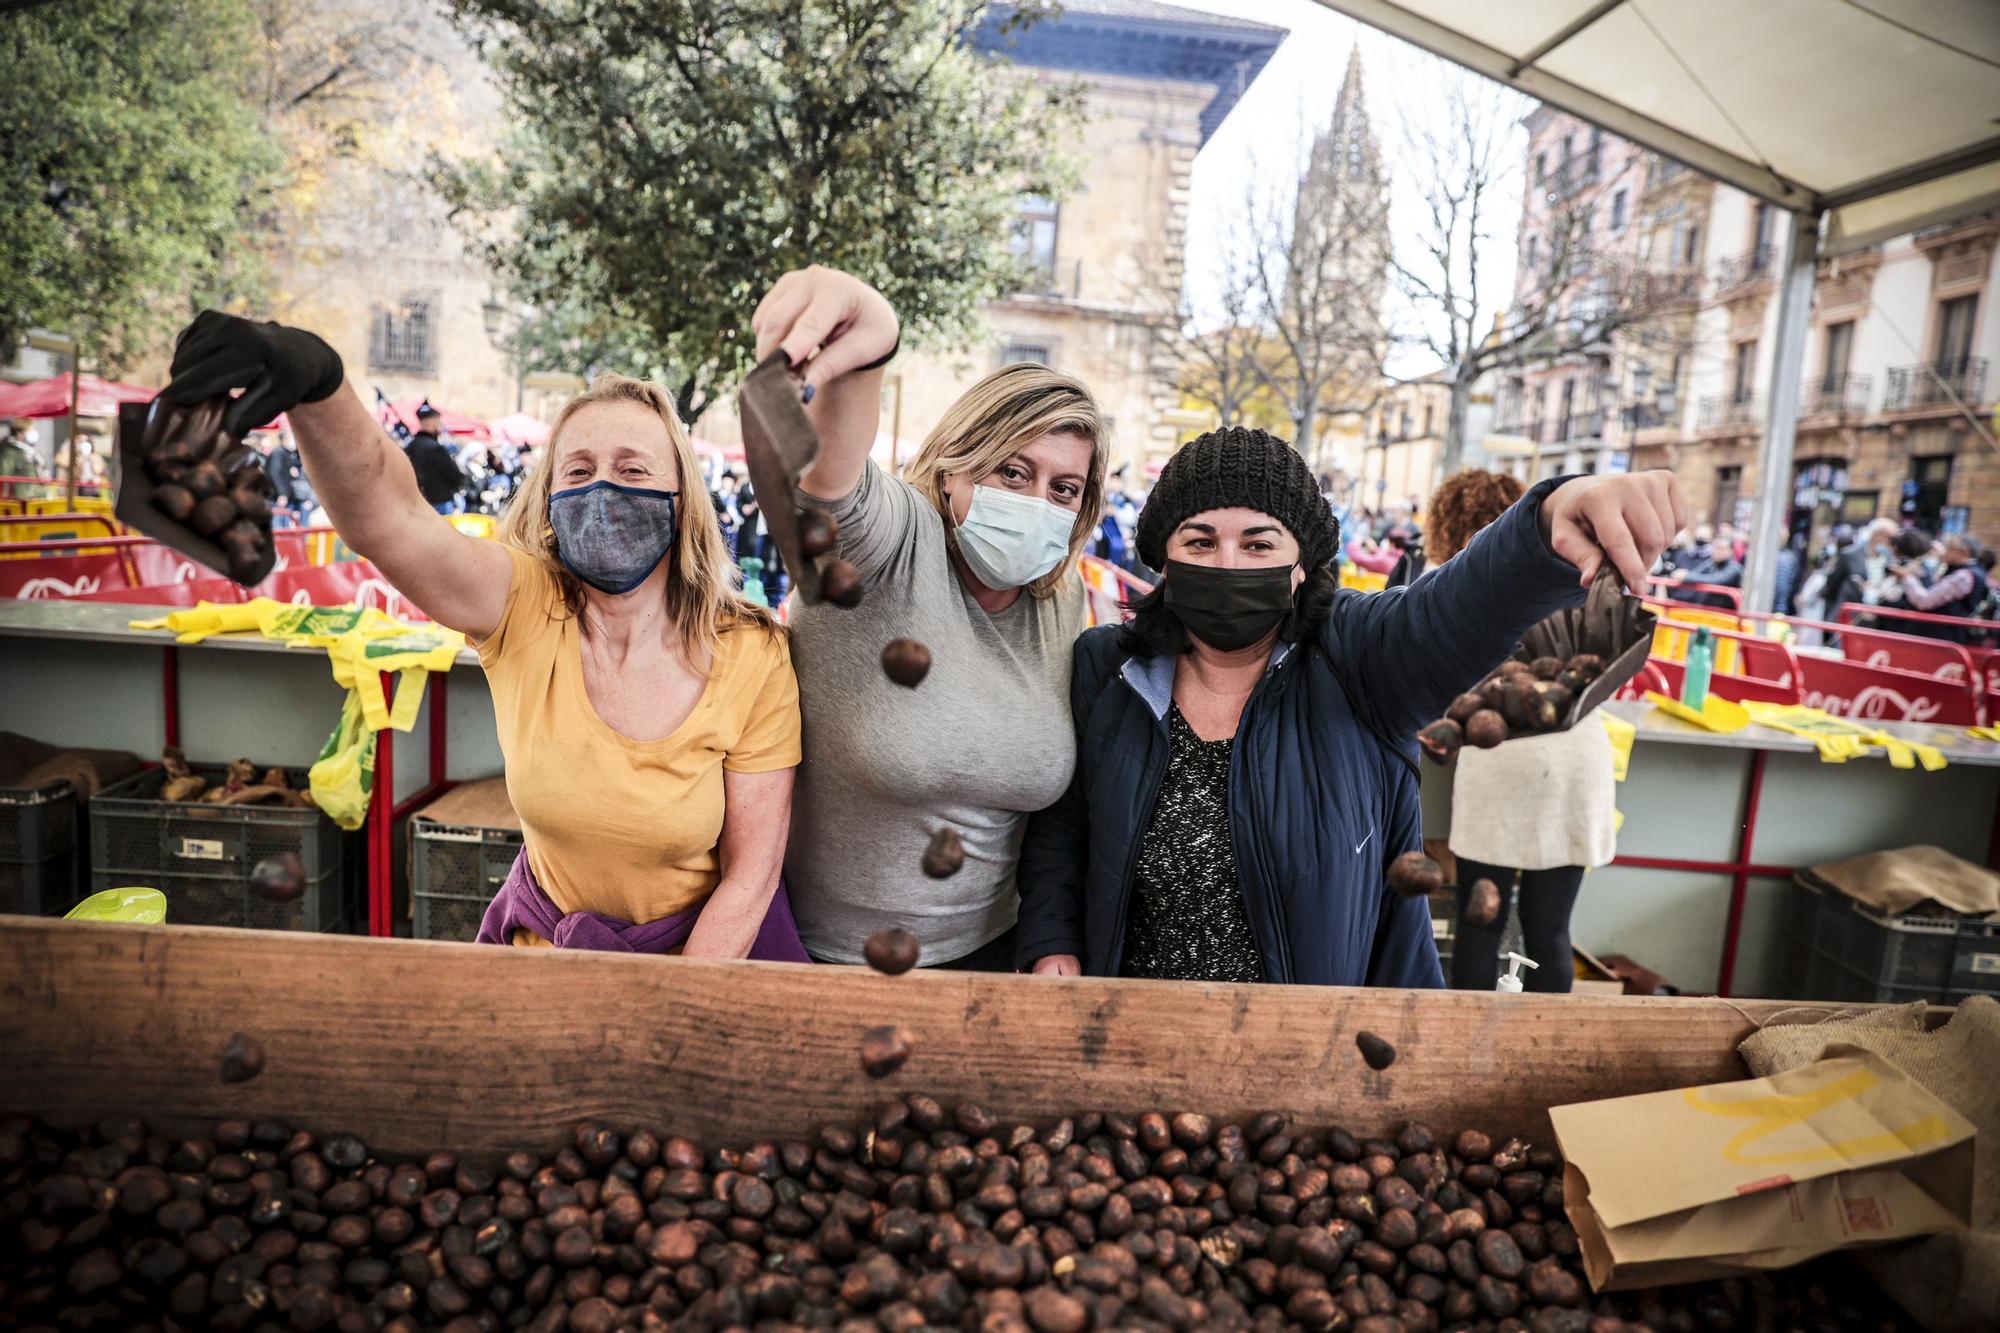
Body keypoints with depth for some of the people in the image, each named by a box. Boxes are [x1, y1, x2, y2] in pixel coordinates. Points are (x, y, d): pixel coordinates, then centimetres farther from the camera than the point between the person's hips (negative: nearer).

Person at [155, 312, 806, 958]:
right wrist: (317, 381, -47)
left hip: (707, 948, 0)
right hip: (549, 946, 1)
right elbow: (386, 515, -31)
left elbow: (750, 872, -10)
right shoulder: (523, 609, -12)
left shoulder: (751, 657, -15)